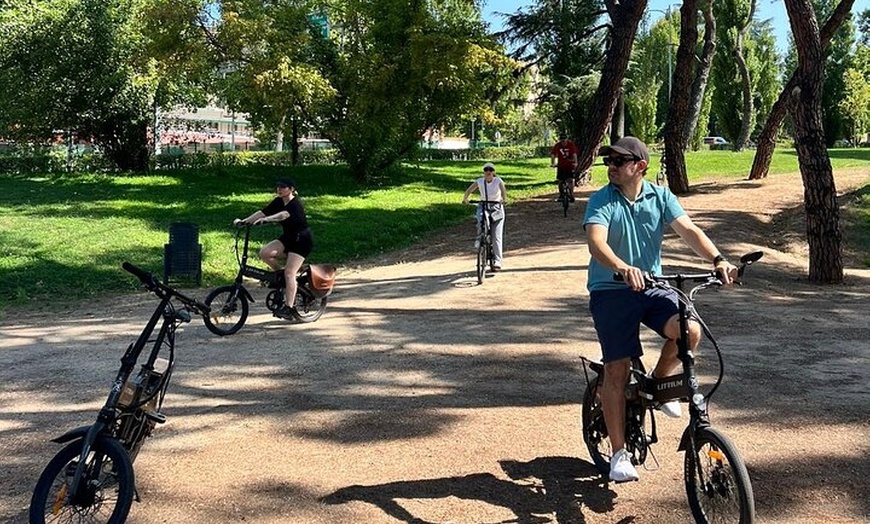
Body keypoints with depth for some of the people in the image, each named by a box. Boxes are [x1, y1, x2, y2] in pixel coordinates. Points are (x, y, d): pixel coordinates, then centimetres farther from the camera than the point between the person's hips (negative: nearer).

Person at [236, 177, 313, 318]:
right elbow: (262, 212, -6)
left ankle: (288, 307, -9)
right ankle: (280, 275, 8)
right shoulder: (278, 202, 3)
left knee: (289, 273, -14)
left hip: (301, 240, -8)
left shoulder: (295, 204, -20)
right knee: (264, 253, -14)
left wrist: (265, 219, -55)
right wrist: (244, 220, -19)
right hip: (287, 237, 8)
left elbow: (284, 215, -40)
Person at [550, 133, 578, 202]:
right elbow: (553, 155, -17)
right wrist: (552, 163, -33)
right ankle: (561, 194, 19)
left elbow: (574, 154, -22)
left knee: (570, 180, -10)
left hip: (570, 165, -2)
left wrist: (575, 163, -37)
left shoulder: (571, 145, -14)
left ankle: (571, 195, 0)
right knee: (560, 181, 1)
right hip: (561, 166, 2)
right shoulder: (557, 145, -11)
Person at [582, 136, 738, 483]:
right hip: (611, 291, -3)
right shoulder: (601, 201, -8)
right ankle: (619, 453, 8)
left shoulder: (660, 196, 2)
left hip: (652, 286, 3)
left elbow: (688, 230, -10)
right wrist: (622, 268, -44)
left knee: (689, 330, -24)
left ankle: (659, 380, 9)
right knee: (617, 370, -5)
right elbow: (596, 244, -24)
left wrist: (717, 260, -28)